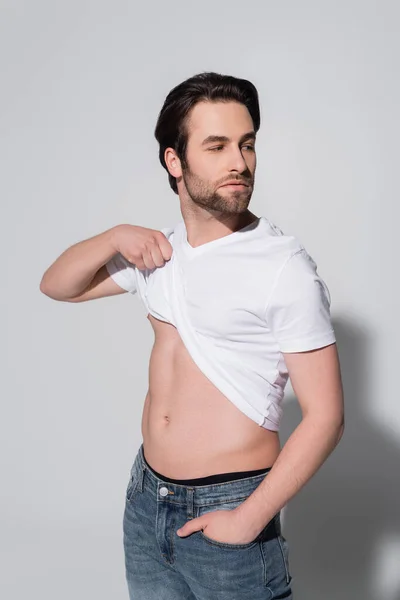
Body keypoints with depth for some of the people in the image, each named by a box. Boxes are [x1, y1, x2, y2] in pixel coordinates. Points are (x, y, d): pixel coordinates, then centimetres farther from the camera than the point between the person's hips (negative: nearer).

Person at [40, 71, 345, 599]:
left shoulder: (284, 267, -16)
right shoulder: (158, 251, 3)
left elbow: (325, 417, -16)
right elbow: (57, 286, 14)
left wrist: (249, 521, -18)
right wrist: (116, 238, -5)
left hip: (226, 508, -5)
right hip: (146, 498, 6)